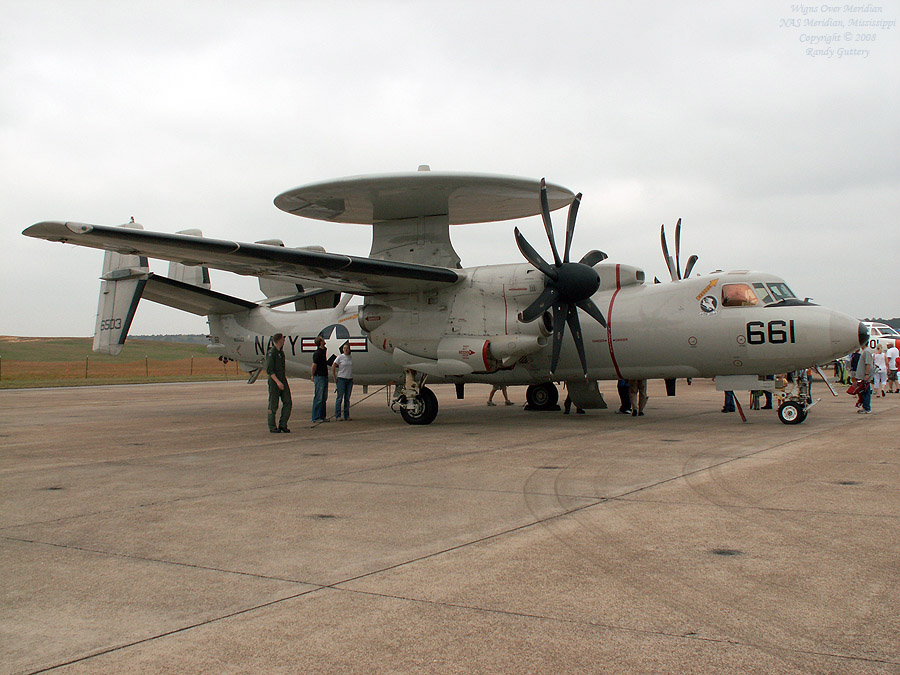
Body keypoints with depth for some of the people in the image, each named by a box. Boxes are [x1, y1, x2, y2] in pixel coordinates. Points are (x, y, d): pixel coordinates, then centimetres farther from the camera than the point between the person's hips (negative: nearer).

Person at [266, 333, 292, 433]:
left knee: (288, 403, 3)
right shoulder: (271, 353, -13)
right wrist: (277, 382, -22)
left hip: (282, 380, 8)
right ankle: (272, 427, 7)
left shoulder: (281, 352, 14)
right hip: (274, 381, -8)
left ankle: (283, 425, 10)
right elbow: (269, 370, -18)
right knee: (273, 405, -1)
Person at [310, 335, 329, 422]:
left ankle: (322, 416, 17)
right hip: (319, 377, -9)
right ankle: (316, 417, -2)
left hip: (324, 376, 9)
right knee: (318, 398, -6)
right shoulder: (318, 353, -15)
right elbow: (314, 365, -15)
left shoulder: (323, 351, 14)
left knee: (324, 398, 11)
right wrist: (313, 375, -6)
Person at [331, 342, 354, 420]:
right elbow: (333, 367, -5)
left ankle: (346, 416, 13)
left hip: (350, 379, 5)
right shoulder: (340, 357, -5)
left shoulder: (351, 357, 9)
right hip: (341, 379, -5)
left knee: (347, 398, 7)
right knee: (339, 397, -3)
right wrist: (335, 378, -5)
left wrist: (351, 377, 12)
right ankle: (338, 416, 1)